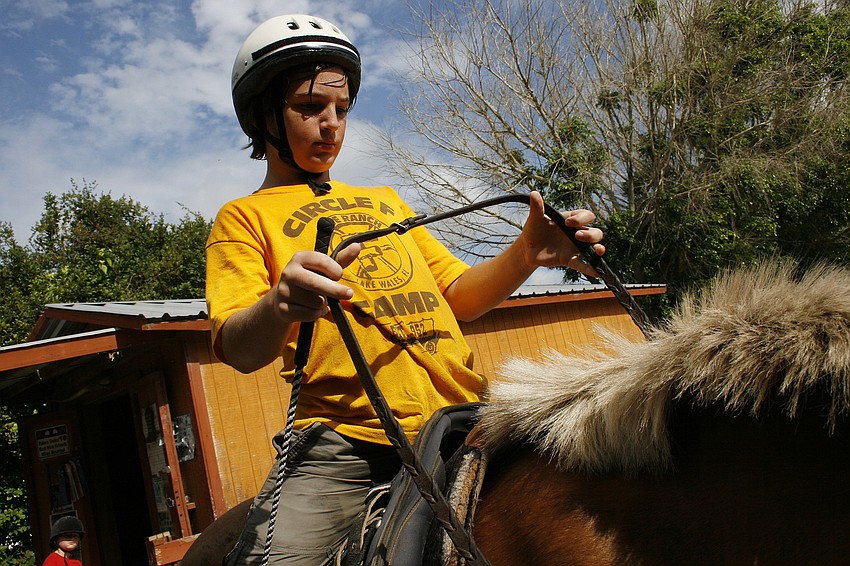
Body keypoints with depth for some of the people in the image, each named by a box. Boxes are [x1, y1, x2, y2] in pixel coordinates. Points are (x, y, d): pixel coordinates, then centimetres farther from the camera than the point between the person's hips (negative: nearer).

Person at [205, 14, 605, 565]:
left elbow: (457, 296, 22)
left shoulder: (385, 200, 28)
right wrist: (281, 305, -30)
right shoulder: (245, 217, 10)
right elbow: (239, 349, -6)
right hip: (347, 441, -5)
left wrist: (526, 254, 2)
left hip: (464, 417, 5)